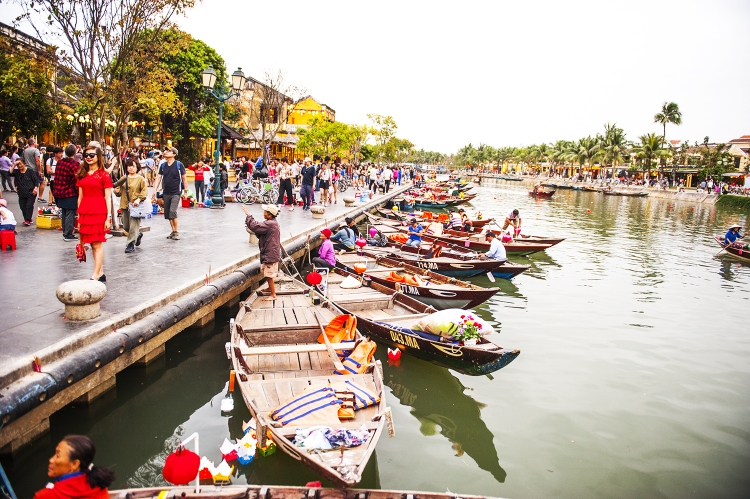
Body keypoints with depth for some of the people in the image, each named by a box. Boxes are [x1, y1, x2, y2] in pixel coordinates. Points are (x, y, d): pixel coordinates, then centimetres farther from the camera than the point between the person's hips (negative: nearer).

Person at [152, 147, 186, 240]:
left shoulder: (179, 165, -6)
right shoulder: (163, 165, 6)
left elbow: (184, 179, -1)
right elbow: (158, 179, 6)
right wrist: (155, 192, -1)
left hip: (176, 193, -5)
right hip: (166, 193, 5)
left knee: (172, 211, -18)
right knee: (167, 214, 9)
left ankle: (177, 232, -6)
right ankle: (173, 231, 23)